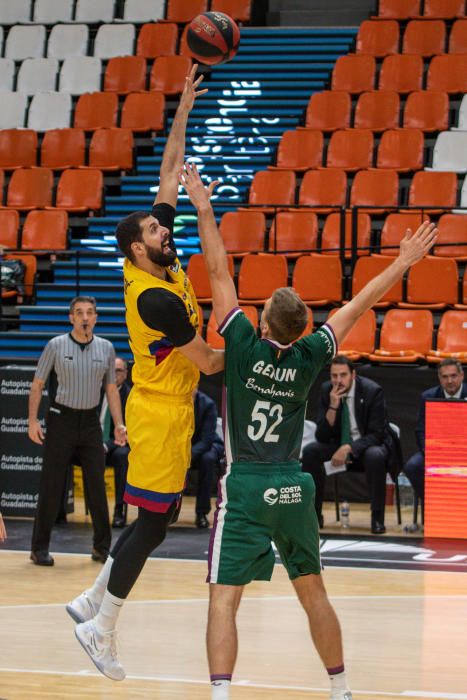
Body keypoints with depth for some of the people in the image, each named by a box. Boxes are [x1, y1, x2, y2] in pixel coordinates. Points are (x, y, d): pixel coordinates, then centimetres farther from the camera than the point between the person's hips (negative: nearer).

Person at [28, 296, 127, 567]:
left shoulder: (106, 348, 5)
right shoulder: (56, 346, -3)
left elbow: (111, 388, 12)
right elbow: (38, 384, 1)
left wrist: (119, 424, 3)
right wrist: (33, 420, -7)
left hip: (91, 420, 3)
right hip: (61, 419, -3)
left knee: (97, 485, 2)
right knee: (52, 486, -2)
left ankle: (102, 546, 12)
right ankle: (40, 548, 6)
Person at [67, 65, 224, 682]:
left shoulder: (159, 264, 2)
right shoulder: (155, 298, -22)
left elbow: (169, 177, 6)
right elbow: (208, 362, -16)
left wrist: (184, 111, 1)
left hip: (166, 407, 9)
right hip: (161, 414, -9)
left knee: (155, 518, 14)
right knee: (152, 523, -5)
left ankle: (90, 602, 20)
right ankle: (101, 628, 1)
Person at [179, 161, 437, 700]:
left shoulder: (244, 347, -11)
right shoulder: (309, 358, -3)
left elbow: (218, 272, -6)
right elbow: (359, 304, 7)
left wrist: (203, 208, -1)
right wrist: (403, 263, 17)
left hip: (245, 488, -4)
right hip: (293, 488, 4)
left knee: (224, 600, -6)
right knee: (313, 592, 17)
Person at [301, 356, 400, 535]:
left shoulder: (372, 391, -19)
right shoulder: (327, 391, -7)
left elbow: (377, 434, -20)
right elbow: (322, 436, -10)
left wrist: (348, 448, -34)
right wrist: (333, 406, -25)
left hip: (369, 444, -4)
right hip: (340, 443, 4)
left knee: (375, 456, -38)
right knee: (310, 451, -22)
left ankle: (377, 517, -22)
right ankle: (314, 514, -13)